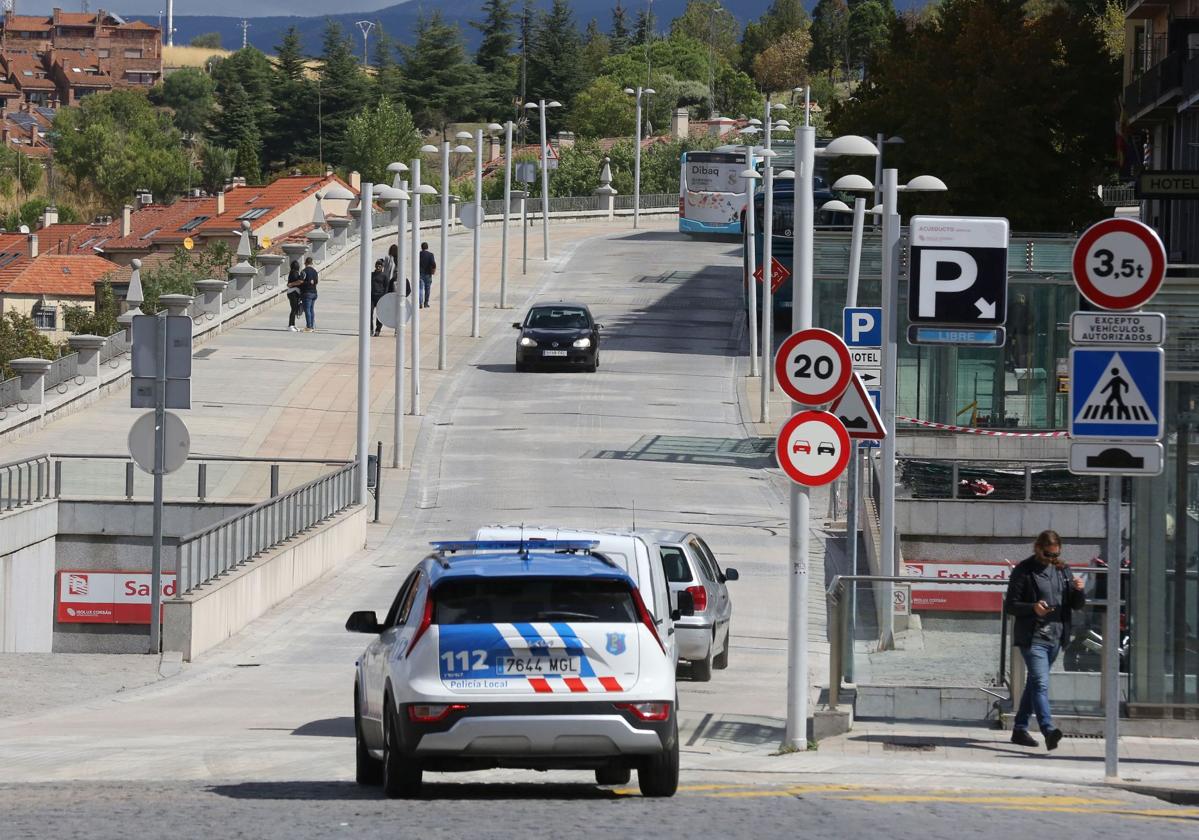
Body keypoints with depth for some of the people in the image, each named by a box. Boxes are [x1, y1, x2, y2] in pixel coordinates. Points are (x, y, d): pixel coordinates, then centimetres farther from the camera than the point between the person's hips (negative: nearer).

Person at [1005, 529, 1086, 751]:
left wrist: (1078, 590, -8)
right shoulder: (1024, 571, -5)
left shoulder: (1062, 570, 12)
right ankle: (1049, 731, -32)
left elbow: (1077, 605, 14)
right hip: (1032, 638, -6)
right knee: (1041, 683, -18)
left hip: (1055, 638, 7)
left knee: (1034, 683, 15)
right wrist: (1033, 608, -24)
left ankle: (1019, 730, 27)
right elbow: (1010, 605, -6)